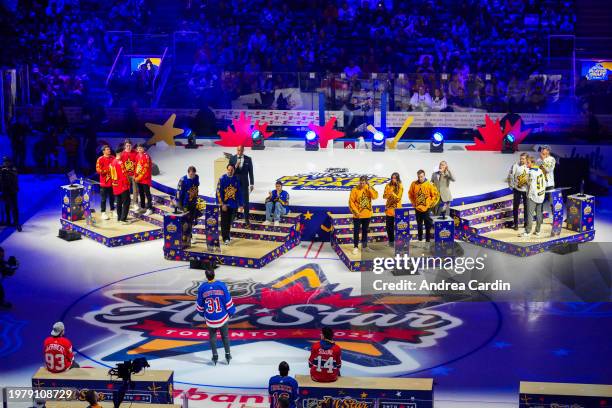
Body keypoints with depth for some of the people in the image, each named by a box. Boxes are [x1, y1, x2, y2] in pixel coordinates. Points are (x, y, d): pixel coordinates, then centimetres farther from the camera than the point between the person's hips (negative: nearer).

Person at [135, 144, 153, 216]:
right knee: (141, 193, 16)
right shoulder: (137, 156, 10)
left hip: (145, 178, -8)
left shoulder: (146, 156, -15)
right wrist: (135, 175, 8)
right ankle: (142, 207, 27)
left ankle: (149, 209, -7)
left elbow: (146, 169, -18)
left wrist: (139, 177, -14)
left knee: (147, 193, -7)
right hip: (138, 178, 8)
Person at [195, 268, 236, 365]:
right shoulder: (221, 285, -12)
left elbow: (200, 303, 3)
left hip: (210, 318, 0)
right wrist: (231, 312, 6)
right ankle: (227, 355, 21)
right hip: (222, 317, 0)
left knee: (212, 336, 16)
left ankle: (215, 356, 16)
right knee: (225, 335, 15)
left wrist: (202, 313, 20)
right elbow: (228, 300, -7)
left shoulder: (202, 288, -8)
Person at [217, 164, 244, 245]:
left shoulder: (236, 180, 2)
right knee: (224, 222, -1)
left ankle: (226, 235, 22)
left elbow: (239, 192, 7)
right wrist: (222, 204, -15)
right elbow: (219, 192, -10)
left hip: (233, 205, 3)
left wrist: (241, 204, 6)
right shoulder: (222, 179, -9)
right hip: (225, 204, -3)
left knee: (230, 222, 10)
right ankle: (225, 238, 3)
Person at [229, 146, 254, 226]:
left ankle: (247, 219, 1)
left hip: (244, 183, -1)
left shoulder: (248, 159, -1)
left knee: (246, 201, -3)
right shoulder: (232, 158, 0)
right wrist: (235, 166, -21)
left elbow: (251, 172, 3)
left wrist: (252, 184, 1)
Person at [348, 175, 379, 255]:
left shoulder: (369, 189, 1)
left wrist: (370, 189, -21)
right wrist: (355, 211, -15)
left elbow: (375, 196, -13)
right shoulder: (355, 189, -10)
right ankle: (356, 247, 4)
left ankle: (364, 246, 25)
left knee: (365, 231, 15)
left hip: (367, 214, 4)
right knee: (356, 231, -1)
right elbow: (351, 202, -9)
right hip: (358, 215, -4)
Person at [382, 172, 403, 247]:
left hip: (396, 208, -3)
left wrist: (393, 194, -27)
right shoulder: (388, 185, 4)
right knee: (389, 226, 6)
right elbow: (384, 196, 4)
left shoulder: (400, 186, -5)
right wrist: (387, 195, -18)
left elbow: (398, 198, -9)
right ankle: (391, 241, 17)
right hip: (389, 208, 3)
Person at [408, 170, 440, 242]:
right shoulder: (414, 184, 0)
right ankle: (420, 239, 20)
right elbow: (410, 194, 14)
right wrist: (413, 202, 8)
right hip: (417, 208, 3)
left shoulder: (429, 184, -7)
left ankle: (428, 240, 7)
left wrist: (430, 203, -4)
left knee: (428, 225, 0)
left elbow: (435, 195, -1)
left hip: (426, 209, -3)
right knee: (419, 225, 11)